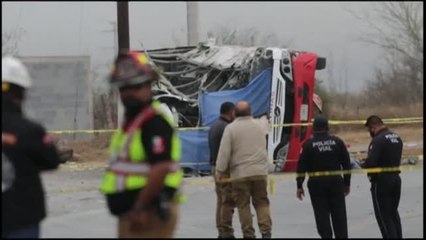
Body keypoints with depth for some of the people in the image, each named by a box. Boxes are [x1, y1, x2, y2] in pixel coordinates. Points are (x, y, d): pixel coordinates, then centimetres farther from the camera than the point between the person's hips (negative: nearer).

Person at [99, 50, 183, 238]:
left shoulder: (155, 122, -15)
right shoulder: (131, 120, 18)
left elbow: (161, 168, -25)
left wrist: (140, 208, -24)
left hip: (148, 213, -11)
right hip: (131, 213, 11)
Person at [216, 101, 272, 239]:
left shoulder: (231, 128, -5)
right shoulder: (258, 127, 9)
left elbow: (224, 151, -8)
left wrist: (220, 170, -4)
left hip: (240, 173, -3)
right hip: (260, 172, 3)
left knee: (243, 205, 4)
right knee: (262, 202, 8)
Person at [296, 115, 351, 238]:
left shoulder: (308, 144, -3)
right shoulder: (337, 142, 3)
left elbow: (301, 167, -6)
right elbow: (346, 164, 5)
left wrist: (299, 186, 0)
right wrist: (347, 183, 13)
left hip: (316, 183, -2)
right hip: (335, 182, 2)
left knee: (322, 215, 2)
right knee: (339, 214, 8)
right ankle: (342, 236, 8)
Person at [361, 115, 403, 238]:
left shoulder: (378, 140, -19)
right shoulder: (397, 138, 9)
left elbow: (370, 163, -25)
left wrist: (362, 165, -3)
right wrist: (368, 162, 14)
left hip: (381, 181, -8)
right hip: (395, 178, 8)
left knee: (383, 216, 0)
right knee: (393, 213, 20)